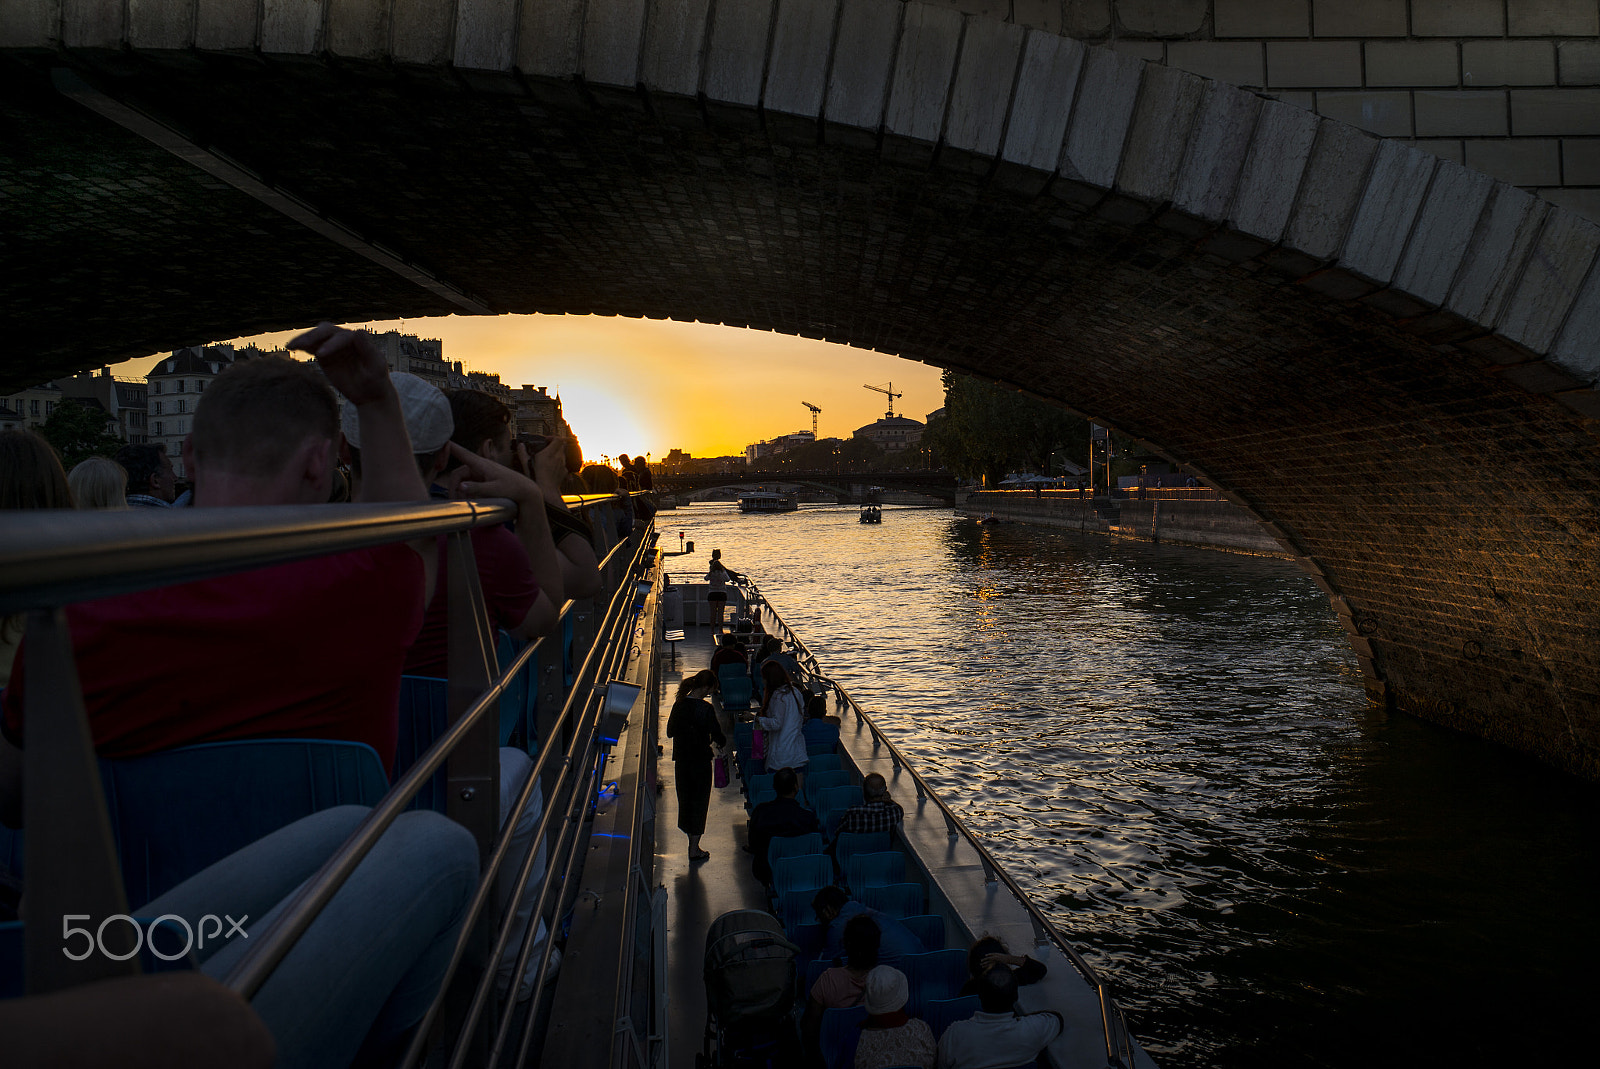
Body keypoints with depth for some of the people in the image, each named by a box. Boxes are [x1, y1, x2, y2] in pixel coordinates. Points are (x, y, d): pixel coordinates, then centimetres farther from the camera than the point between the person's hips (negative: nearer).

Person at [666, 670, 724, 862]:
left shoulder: (679, 704, -2)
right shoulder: (705, 708, -19)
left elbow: (670, 732, 8)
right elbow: (717, 736, -15)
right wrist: (722, 741, 6)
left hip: (681, 759, 6)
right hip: (700, 761, -6)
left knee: (685, 799, 18)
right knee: (699, 802, 6)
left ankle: (692, 842, 32)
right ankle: (694, 849, 11)